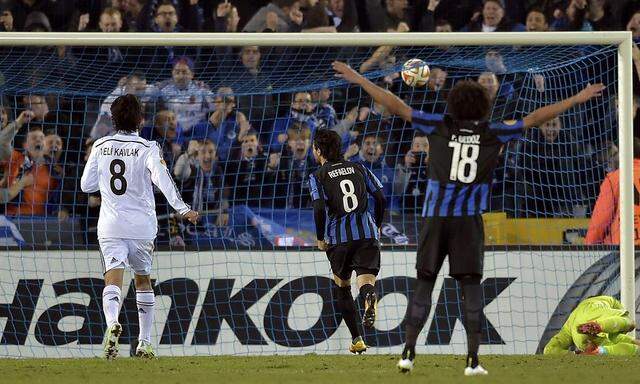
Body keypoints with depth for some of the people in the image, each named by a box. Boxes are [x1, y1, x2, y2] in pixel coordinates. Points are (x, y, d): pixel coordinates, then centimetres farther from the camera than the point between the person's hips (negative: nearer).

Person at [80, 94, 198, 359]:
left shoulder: (100, 147, 6)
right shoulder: (147, 149, -3)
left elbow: (86, 185, 11)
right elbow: (161, 178, -20)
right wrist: (182, 208, -25)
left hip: (110, 227, 0)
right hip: (142, 226, 0)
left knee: (113, 279, -12)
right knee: (143, 279, 19)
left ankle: (112, 323, -42)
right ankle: (144, 342, 22)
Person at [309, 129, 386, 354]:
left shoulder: (318, 177, 2)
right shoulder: (358, 169, 13)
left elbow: (319, 208, -12)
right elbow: (380, 198, 7)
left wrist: (320, 239, 0)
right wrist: (377, 226, 21)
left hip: (339, 238, -1)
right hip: (367, 233, 1)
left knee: (342, 286, 18)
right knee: (365, 280, -6)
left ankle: (357, 339, 16)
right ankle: (369, 296, -45)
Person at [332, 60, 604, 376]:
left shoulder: (440, 126, 4)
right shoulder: (492, 134, 4)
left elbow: (396, 106, 4)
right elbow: (534, 118, 9)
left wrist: (359, 80, 11)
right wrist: (577, 99, 17)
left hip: (435, 218, 1)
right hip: (469, 220, -1)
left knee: (424, 284, 7)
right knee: (472, 287, 2)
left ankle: (409, 352, -1)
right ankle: (473, 359, -6)